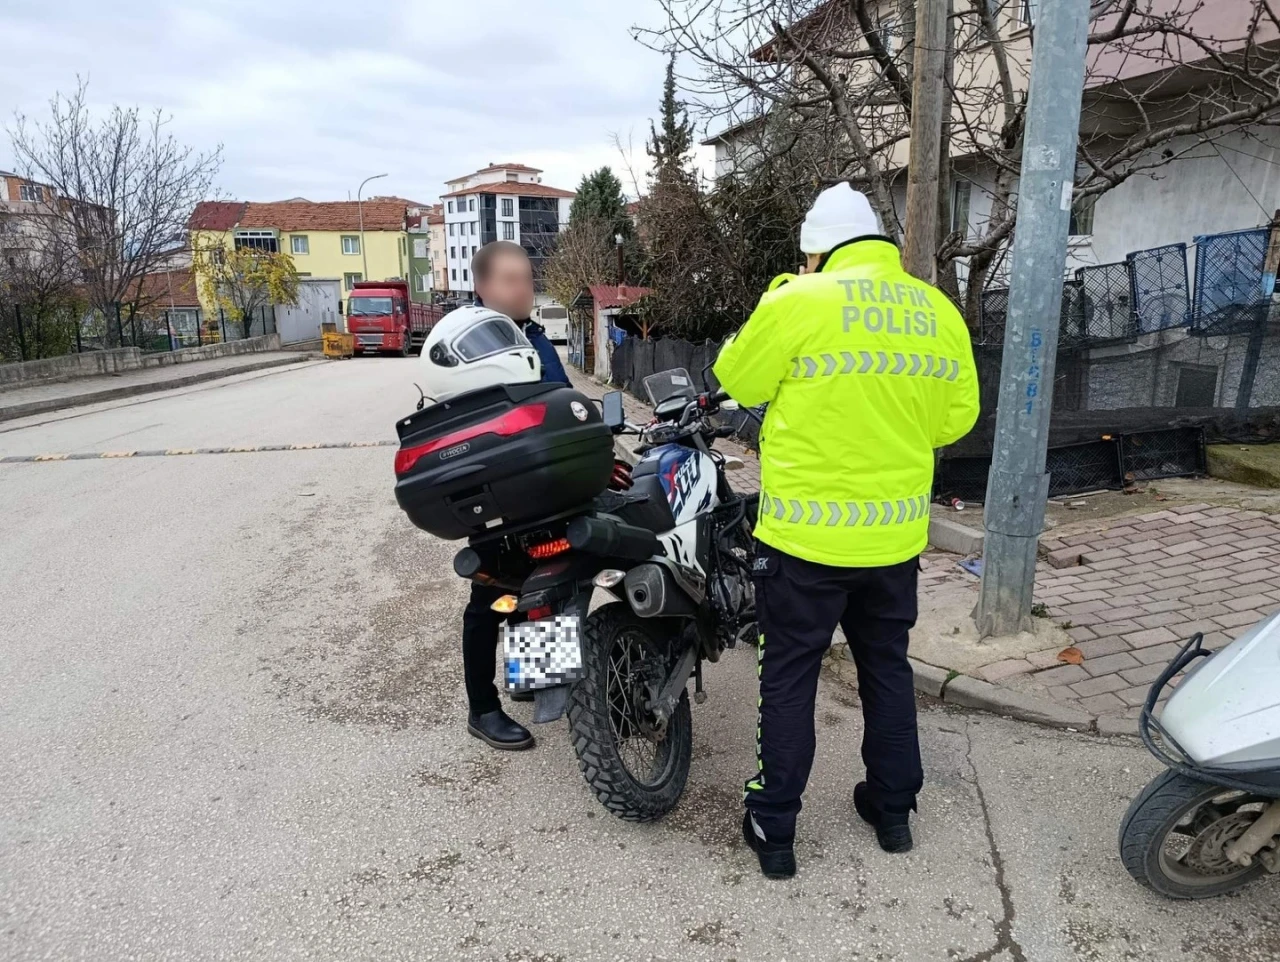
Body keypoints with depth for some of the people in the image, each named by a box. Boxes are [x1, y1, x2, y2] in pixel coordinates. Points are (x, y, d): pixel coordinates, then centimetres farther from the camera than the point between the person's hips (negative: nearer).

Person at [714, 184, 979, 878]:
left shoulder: (797, 303, -13)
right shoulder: (939, 312, 2)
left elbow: (737, 381, -1)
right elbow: (957, 417, 8)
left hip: (806, 535, -5)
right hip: (896, 534, 5)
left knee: (789, 678, 9)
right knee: (887, 668, 21)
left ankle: (773, 830, 20)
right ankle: (892, 810, 36)